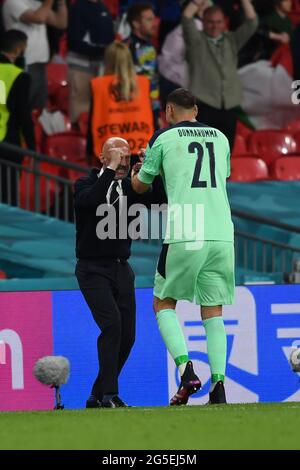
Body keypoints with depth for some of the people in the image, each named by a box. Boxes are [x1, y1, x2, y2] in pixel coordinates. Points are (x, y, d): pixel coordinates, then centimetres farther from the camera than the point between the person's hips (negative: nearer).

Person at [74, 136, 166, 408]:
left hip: (121, 269, 6)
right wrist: (110, 169, -25)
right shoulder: (86, 184, -3)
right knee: (112, 324, -22)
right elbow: (89, 200, -27)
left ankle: (98, 396, 15)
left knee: (127, 335, 2)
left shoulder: (129, 188, 9)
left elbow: (159, 200, -5)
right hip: (93, 270, -6)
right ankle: (109, 394, -22)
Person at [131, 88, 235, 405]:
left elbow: (140, 186, 15)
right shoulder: (220, 138, 15)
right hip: (221, 234, 3)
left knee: (164, 304, 10)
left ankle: (185, 369, -10)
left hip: (184, 236, -3)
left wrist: (134, 175, 39)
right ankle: (218, 384, -3)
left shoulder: (163, 138, 4)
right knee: (212, 310, 10)